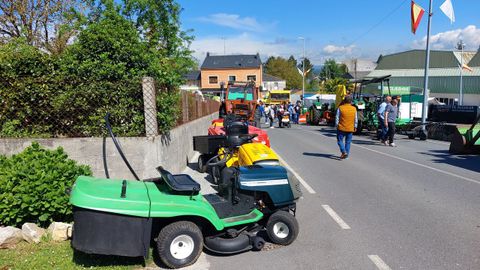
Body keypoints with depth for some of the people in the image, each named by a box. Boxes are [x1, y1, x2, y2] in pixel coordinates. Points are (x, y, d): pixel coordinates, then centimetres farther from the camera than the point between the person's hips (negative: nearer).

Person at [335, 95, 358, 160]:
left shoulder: (340, 108, -8)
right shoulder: (354, 109, 1)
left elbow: (337, 118, -6)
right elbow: (356, 119, 6)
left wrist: (336, 125, 5)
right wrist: (355, 127, 15)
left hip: (341, 128, -3)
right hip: (350, 129, 3)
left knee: (340, 140, 5)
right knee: (348, 142, 12)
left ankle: (344, 152, -12)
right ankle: (346, 154, 16)